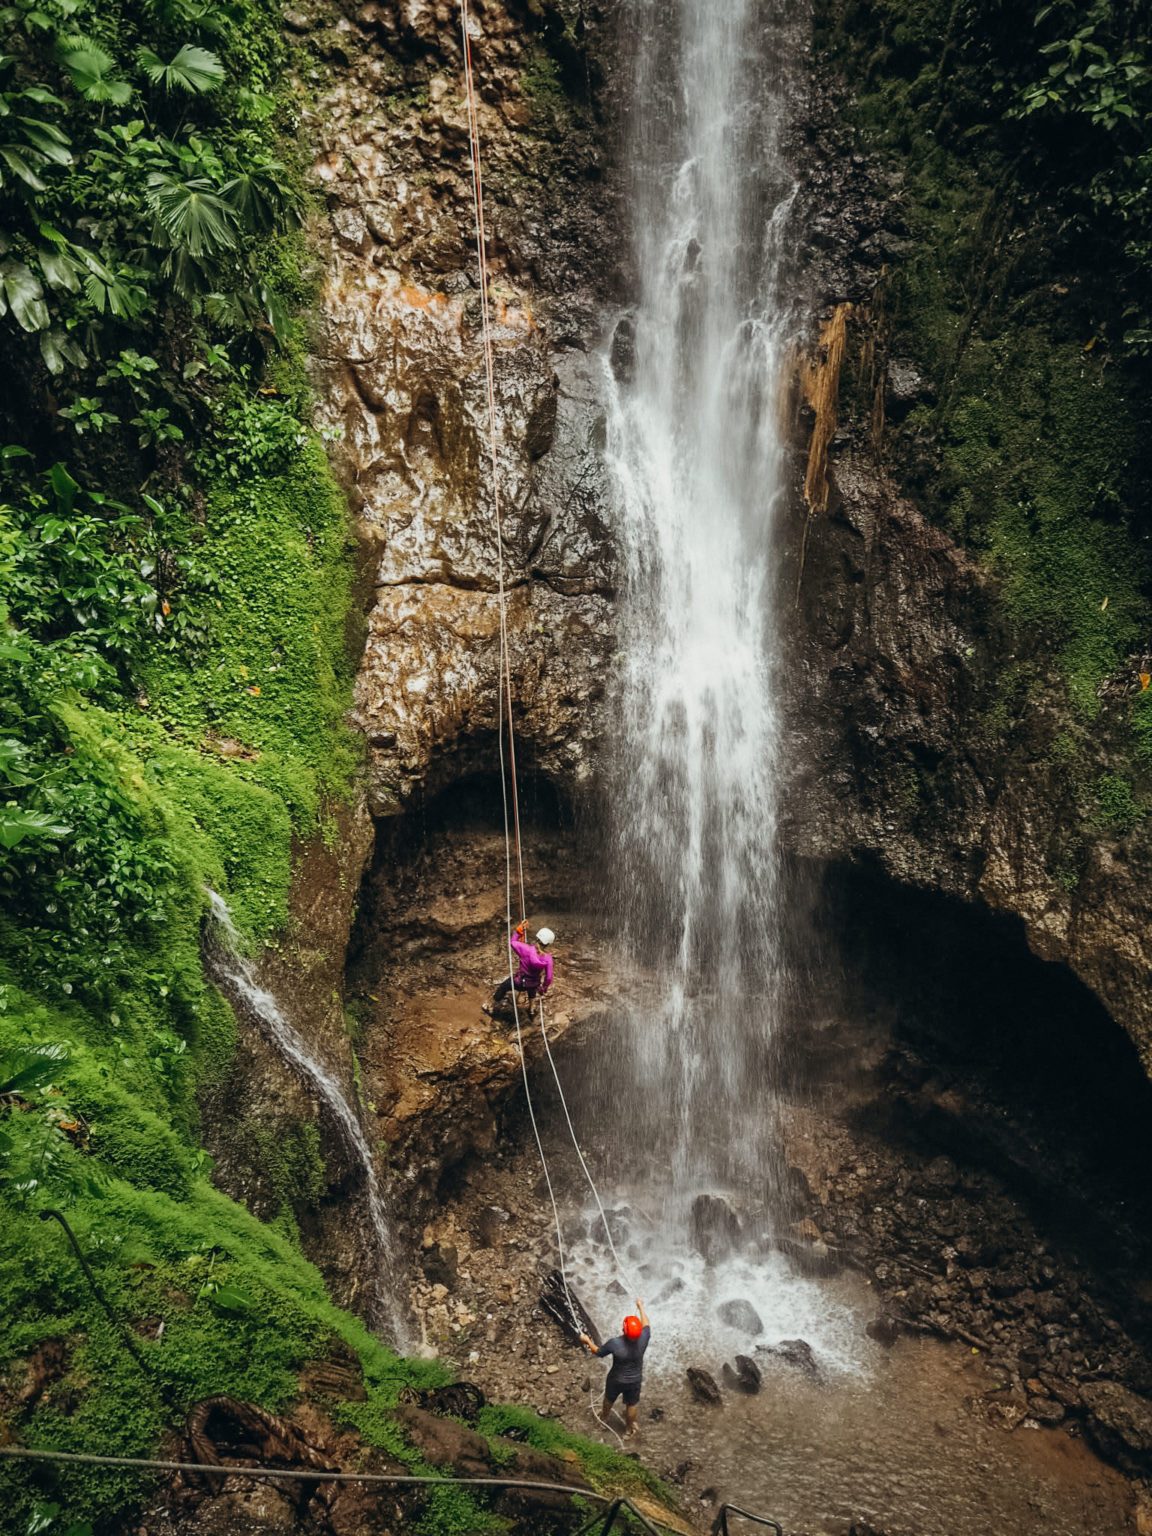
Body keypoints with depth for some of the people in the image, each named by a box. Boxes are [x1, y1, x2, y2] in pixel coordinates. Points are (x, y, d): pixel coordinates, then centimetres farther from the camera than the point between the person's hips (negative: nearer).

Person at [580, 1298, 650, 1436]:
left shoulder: (614, 1344, -35)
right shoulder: (643, 1339, -30)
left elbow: (598, 1352, -16)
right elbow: (646, 1325, -7)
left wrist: (587, 1341, 1)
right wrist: (640, 1307, 7)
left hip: (616, 1380, -1)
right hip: (635, 1381, 1)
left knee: (609, 1399, 30)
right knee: (631, 1405, 27)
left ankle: (604, 1417, 57)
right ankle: (630, 1428, 49)